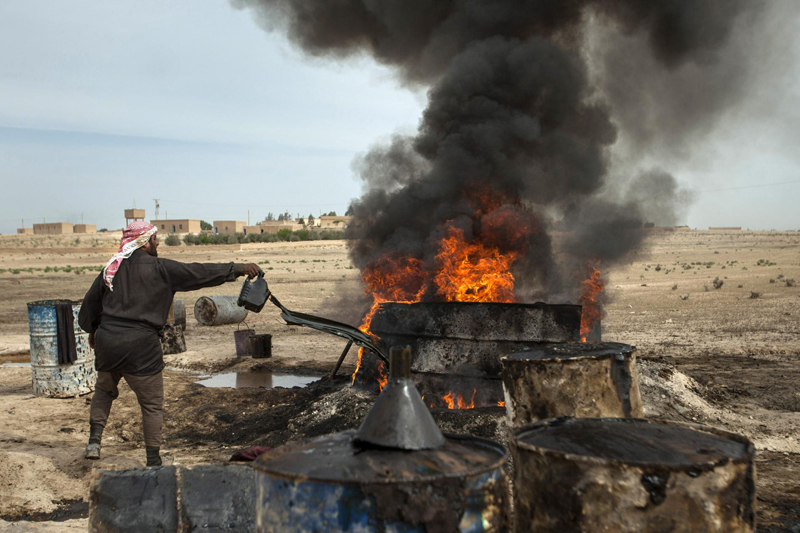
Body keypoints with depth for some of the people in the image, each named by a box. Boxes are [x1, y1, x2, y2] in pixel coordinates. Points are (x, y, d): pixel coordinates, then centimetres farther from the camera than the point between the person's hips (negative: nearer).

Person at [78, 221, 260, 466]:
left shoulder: (112, 268, 10)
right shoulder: (159, 268, -6)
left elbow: (91, 301, 19)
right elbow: (198, 273, -8)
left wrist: (92, 329, 35)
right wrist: (238, 269, -3)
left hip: (107, 339, 6)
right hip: (139, 345, -6)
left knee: (104, 389, 30)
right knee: (152, 404, 6)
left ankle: (94, 439, 19)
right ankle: (153, 460, 11)